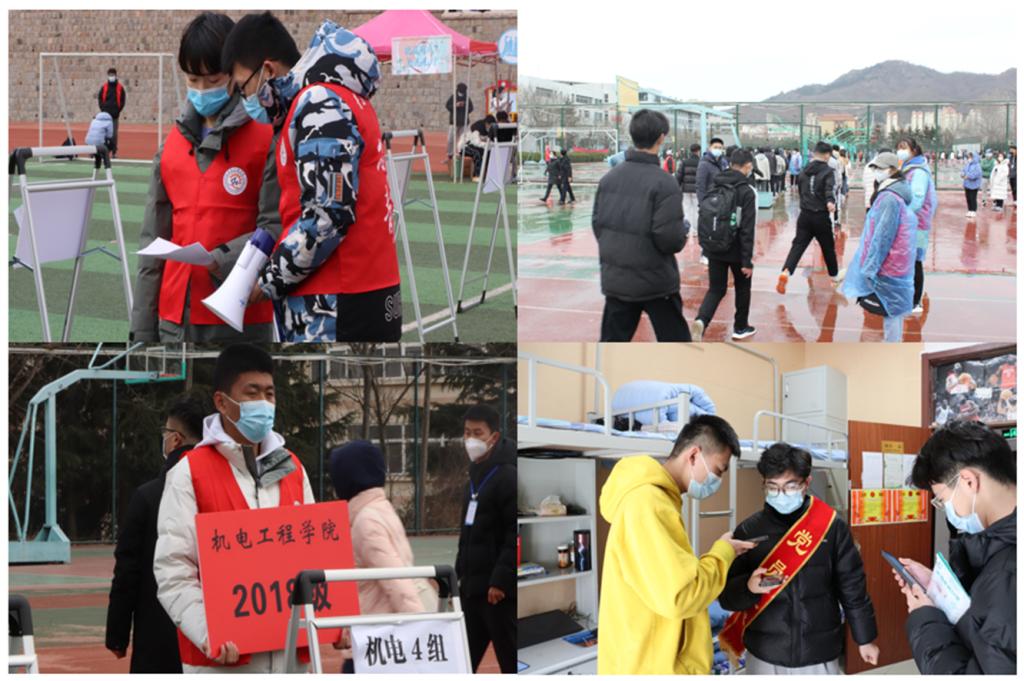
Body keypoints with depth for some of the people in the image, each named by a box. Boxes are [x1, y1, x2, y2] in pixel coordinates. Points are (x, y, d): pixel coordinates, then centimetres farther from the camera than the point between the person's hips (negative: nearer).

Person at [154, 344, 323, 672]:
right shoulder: (190, 473, -3)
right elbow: (174, 571, -9)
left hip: (290, 652, 5)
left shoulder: (292, 469, 15)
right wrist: (208, 635, -23)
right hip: (222, 659, -5)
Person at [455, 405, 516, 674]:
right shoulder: (475, 478, 17)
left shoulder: (507, 476, -12)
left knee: (509, 660, -3)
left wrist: (501, 579, -22)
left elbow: (516, 533, -18)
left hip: (499, 590, -9)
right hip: (473, 587, 9)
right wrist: (462, 571, 17)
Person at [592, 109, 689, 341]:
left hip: (615, 279, 5)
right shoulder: (664, 183, -17)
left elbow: (597, 224, 6)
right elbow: (669, 239, -20)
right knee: (675, 340, 10)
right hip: (655, 281, -5)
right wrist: (684, 230, 1)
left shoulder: (609, 178, 1)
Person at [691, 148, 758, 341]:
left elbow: (704, 219, 6)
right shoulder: (747, 192, -15)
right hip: (735, 249, -4)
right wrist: (747, 261, -14)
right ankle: (740, 327, 30)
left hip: (714, 248, 4)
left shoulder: (715, 188, 3)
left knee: (716, 289, 9)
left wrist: (706, 245, 15)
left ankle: (701, 322, -17)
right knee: (742, 286, 20)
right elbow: (747, 229, -17)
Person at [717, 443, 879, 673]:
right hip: (765, 656, 1)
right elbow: (726, 595, -2)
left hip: (819, 655, 0)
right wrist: (749, 586, -23)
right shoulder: (749, 531, -1)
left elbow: (852, 586, 5)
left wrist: (865, 638, 8)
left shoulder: (831, 526, -2)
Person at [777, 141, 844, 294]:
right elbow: (830, 188, -26)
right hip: (821, 216, -4)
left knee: (798, 245, -1)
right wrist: (830, 201, -40)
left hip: (805, 215, 4)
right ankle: (834, 275, 33)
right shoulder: (828, 171, -8)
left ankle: (785, 272, -23)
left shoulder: (804, 171, 11)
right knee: (828, 247, 15)